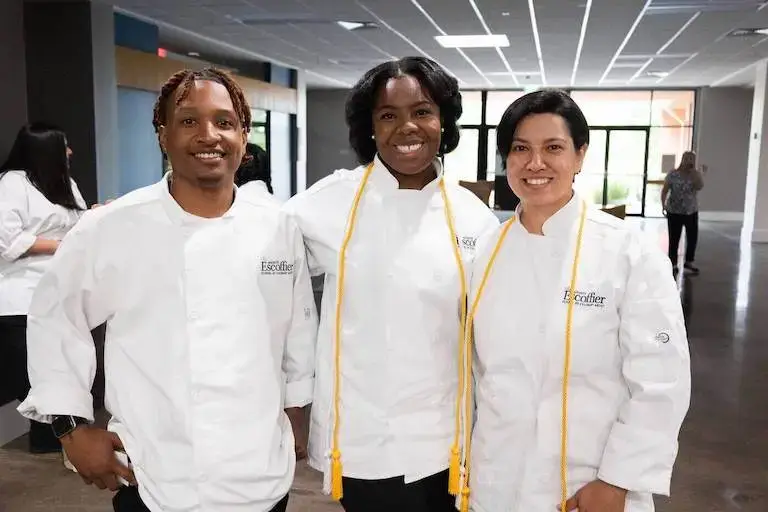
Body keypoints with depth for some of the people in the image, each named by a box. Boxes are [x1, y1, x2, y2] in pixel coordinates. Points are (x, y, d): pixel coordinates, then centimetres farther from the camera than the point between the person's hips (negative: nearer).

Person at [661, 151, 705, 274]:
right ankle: (673, 264, 13)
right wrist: (663, 204, -17)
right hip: (674, 211, -3)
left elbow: (700, 186, -18)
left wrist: (694, 171, -17)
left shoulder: (696, 174, 1)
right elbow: (665, 190, -5)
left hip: (692, 211, 3)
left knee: (693, 238, 8)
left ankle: (688, 262, 25)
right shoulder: (673, 174, -6)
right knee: (674, 239, 3)